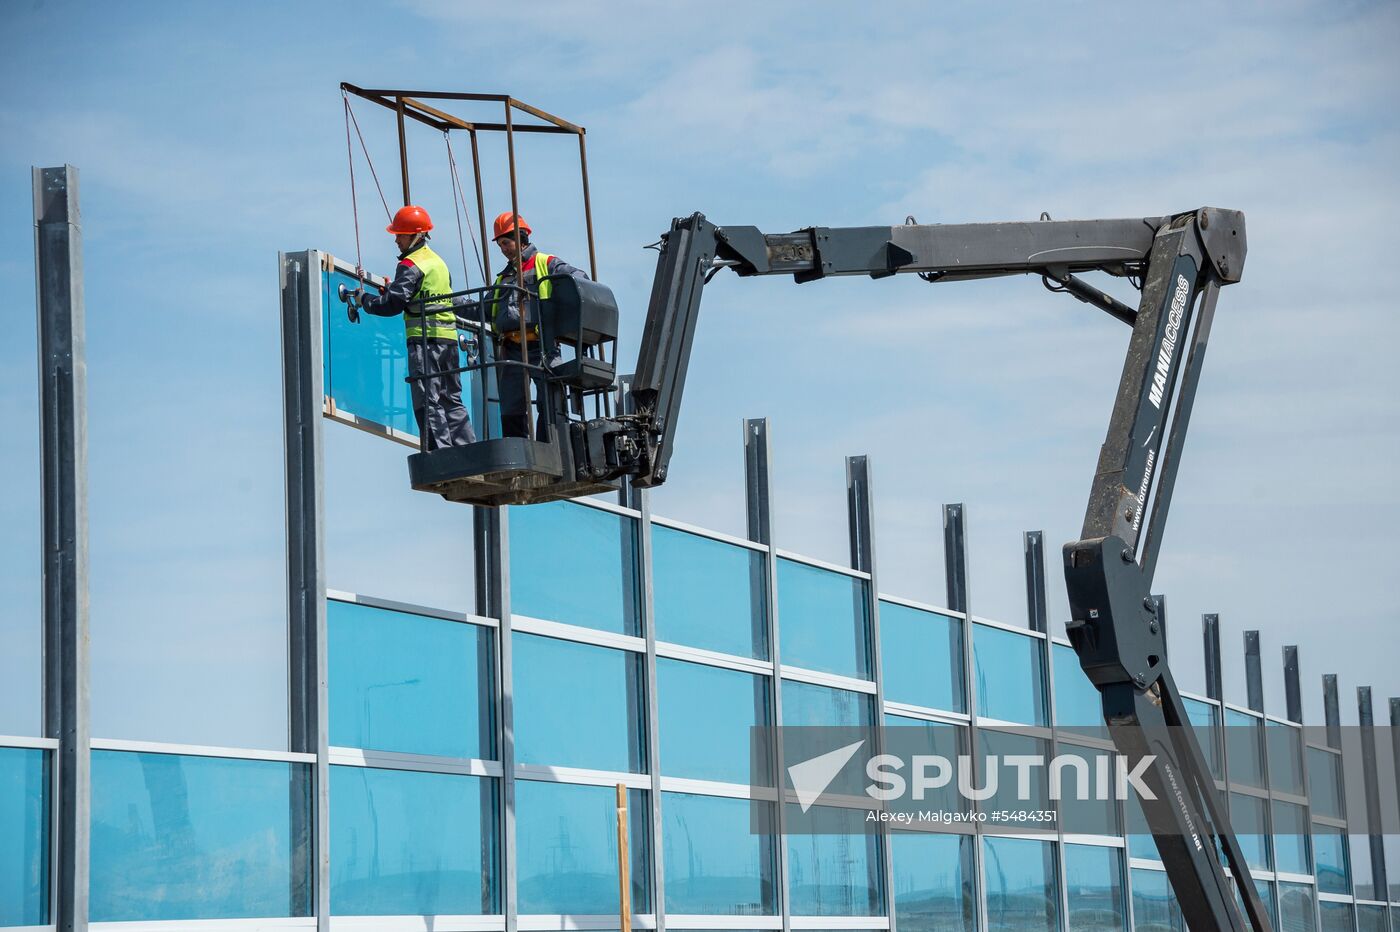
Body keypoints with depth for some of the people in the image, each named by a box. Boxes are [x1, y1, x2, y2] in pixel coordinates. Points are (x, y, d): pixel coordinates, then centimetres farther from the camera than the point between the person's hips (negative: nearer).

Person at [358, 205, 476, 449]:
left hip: (425, 339, -9)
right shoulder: (438, 261, 20)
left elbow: (393, 304, -14)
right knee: (451, 400, 13)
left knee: (428, 402, -8)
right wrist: (390, 289, 26)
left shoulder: (410, 265, -8)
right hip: (449, 337, 9)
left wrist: (365, 300, 3)